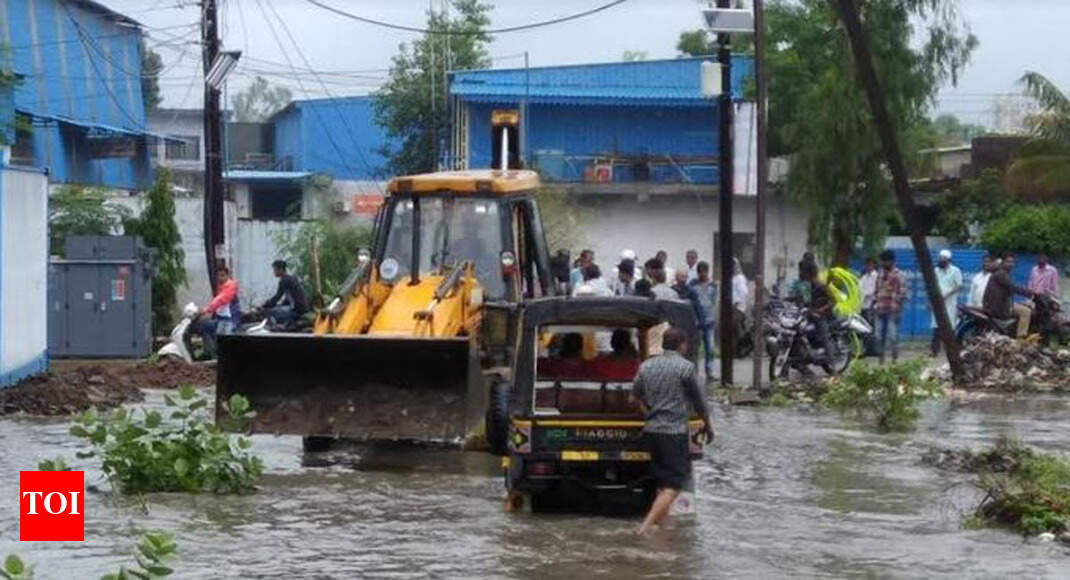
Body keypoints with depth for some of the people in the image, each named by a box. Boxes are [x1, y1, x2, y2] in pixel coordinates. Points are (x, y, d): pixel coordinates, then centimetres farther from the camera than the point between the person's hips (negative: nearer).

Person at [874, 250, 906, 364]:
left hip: (892, 312, -7)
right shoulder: (880, 275, 17)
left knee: (892, 337, -8)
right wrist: (875, 304, 14)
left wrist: (896, 309, -13)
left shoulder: (898, 275, -5)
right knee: (879, 337, 9)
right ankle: (881, 361, 17)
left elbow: (902, 294, -9)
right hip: (880, 311, 7)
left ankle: (895, 361, -4)